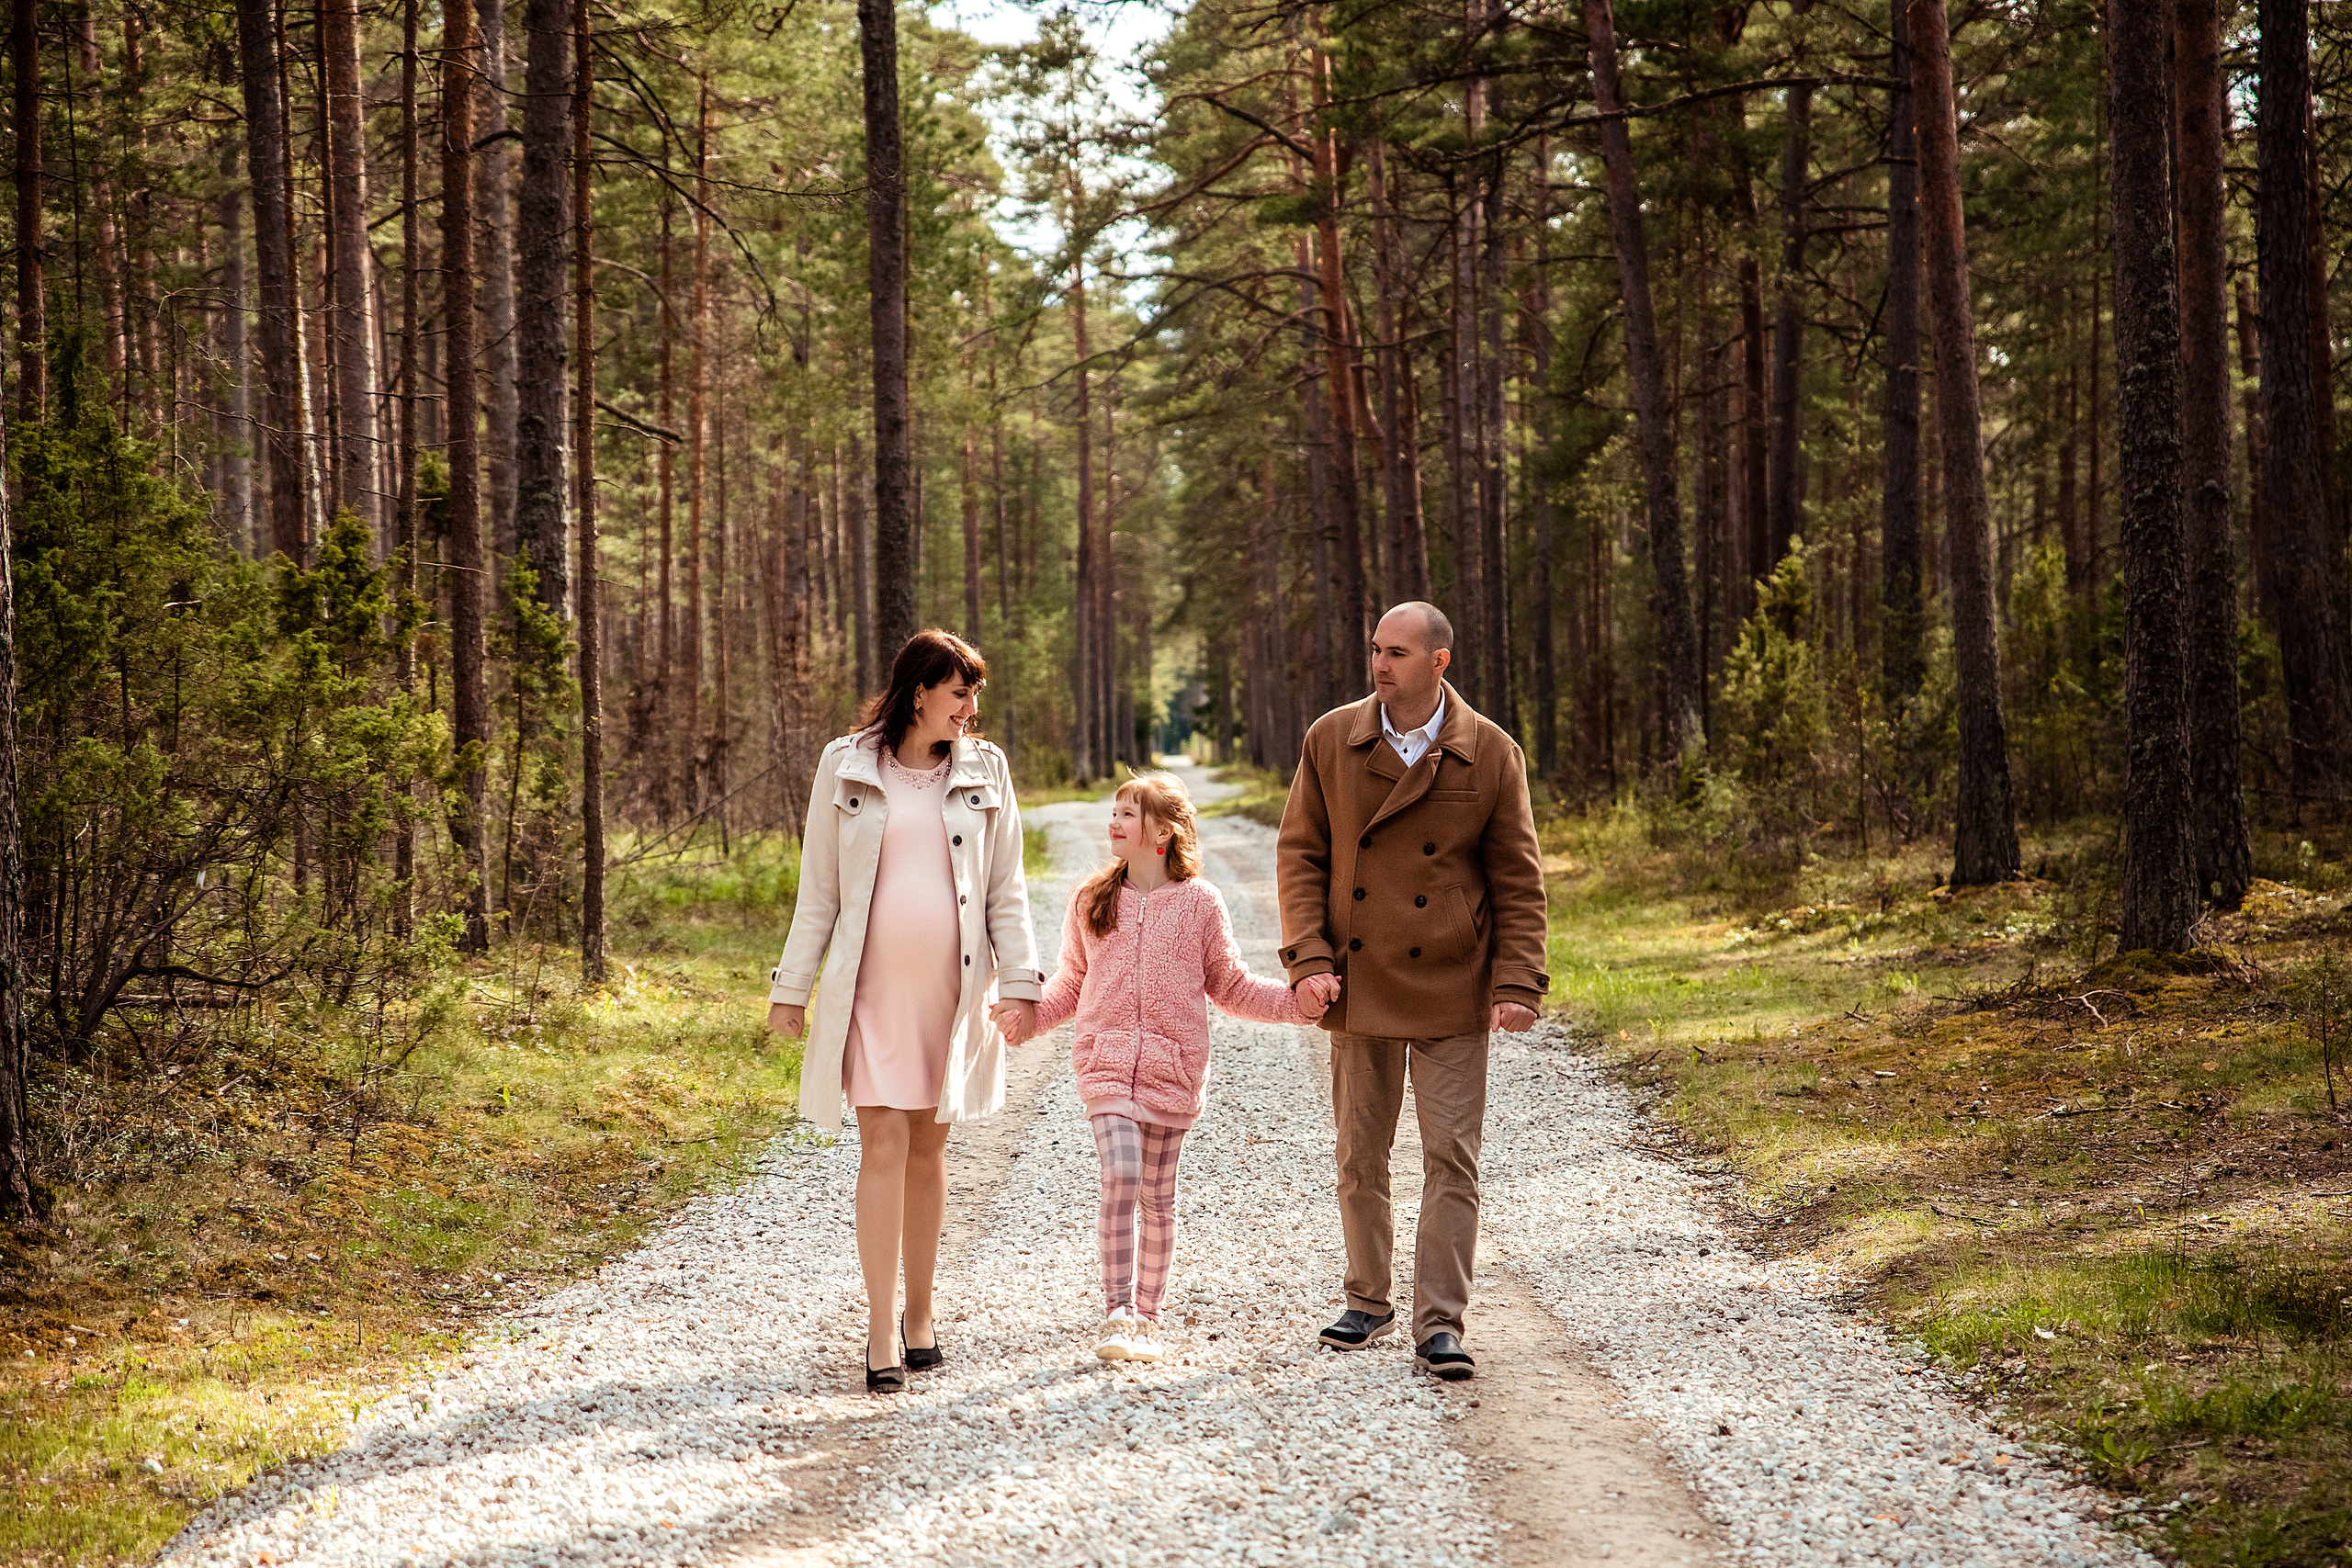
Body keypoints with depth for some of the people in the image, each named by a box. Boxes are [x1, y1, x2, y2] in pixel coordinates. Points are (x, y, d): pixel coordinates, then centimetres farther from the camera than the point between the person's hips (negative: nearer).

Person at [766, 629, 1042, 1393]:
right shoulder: (846, 768, 1)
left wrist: (1020, 981, -2)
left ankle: (919, 1317, 20)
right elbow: (818, 890, 4)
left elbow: (1006, 890, 7)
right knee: (884, 1142, -10)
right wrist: (792, 987, 3)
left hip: (952, 987, 2)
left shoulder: (985, 771, 6)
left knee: (928, 1149, 9)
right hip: (872, 986, -2)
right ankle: (880, 1332, -10)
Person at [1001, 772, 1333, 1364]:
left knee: (1158, 1195, 7)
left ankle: (1146, 1320, 18)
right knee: (1121, 1177, -17)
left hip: (1171, 1066, 0)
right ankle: (1117, 1315, -16)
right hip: (1106, 1061, 0)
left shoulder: (1198, 903, 1)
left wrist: (1300, 1001, -4)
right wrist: (1029, 1014, 1)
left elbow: (1230, 986, 8)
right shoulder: (1090, 900, 7)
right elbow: (1072, 982, 17)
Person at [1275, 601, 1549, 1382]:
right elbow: (1299, 854, 4)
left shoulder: (1491, 755, -5)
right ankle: (1368, 1302, 27)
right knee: (1359, 1158, 11)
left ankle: (1440, 1324, 1)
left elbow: (1518, 880, -1)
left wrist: (1517, 983, -9)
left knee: (1452, 1158, -4)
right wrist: (1308, 959, -7)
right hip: (1358, 990, 2)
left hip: (1450, 994, -2)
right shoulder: (1330, 741, 0)